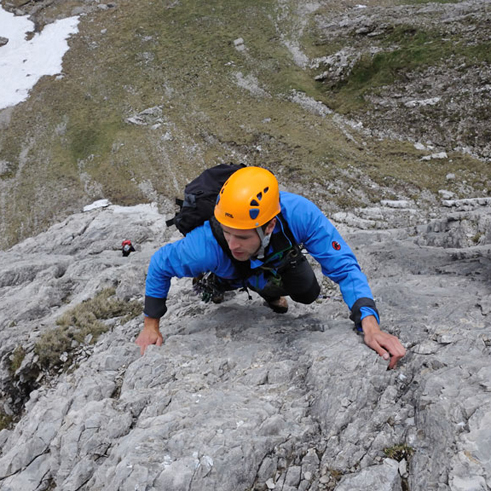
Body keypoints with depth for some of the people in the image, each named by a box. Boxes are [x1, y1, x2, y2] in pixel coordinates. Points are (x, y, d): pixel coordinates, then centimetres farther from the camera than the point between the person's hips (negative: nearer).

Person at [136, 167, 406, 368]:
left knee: (308, 294, 10)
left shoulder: (300, 214, -48)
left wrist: (370, 326, -52)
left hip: (278, 254, 2)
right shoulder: (206, 246, -49)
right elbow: (160, 264, -28)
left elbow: (344, 268, -40)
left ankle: (271, 291, 41)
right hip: (229, 272, -2)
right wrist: (151, 325, -20)